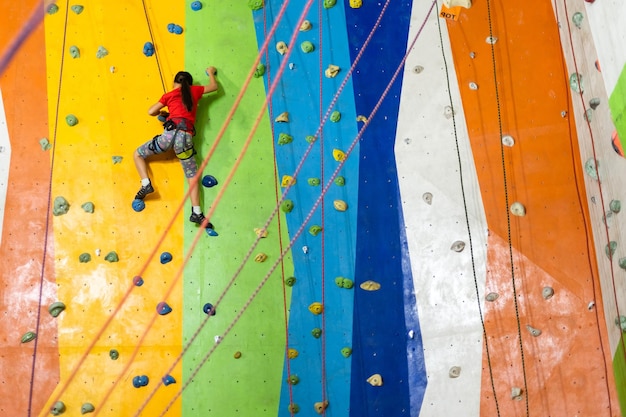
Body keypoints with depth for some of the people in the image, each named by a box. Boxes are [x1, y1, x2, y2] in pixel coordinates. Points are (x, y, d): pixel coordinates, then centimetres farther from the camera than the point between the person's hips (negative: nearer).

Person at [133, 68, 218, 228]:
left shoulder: (169, 95, 15)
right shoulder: (194, 91, 19)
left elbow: (151, 111, 13)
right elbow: (214, 86, 33)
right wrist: (211, 72, 51)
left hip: (171, 133, -2)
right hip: (186, 137, 2)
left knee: (138, 154, 19)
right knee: (192, 176, 8)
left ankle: (146, 184, 0)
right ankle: (197, 213, -4)